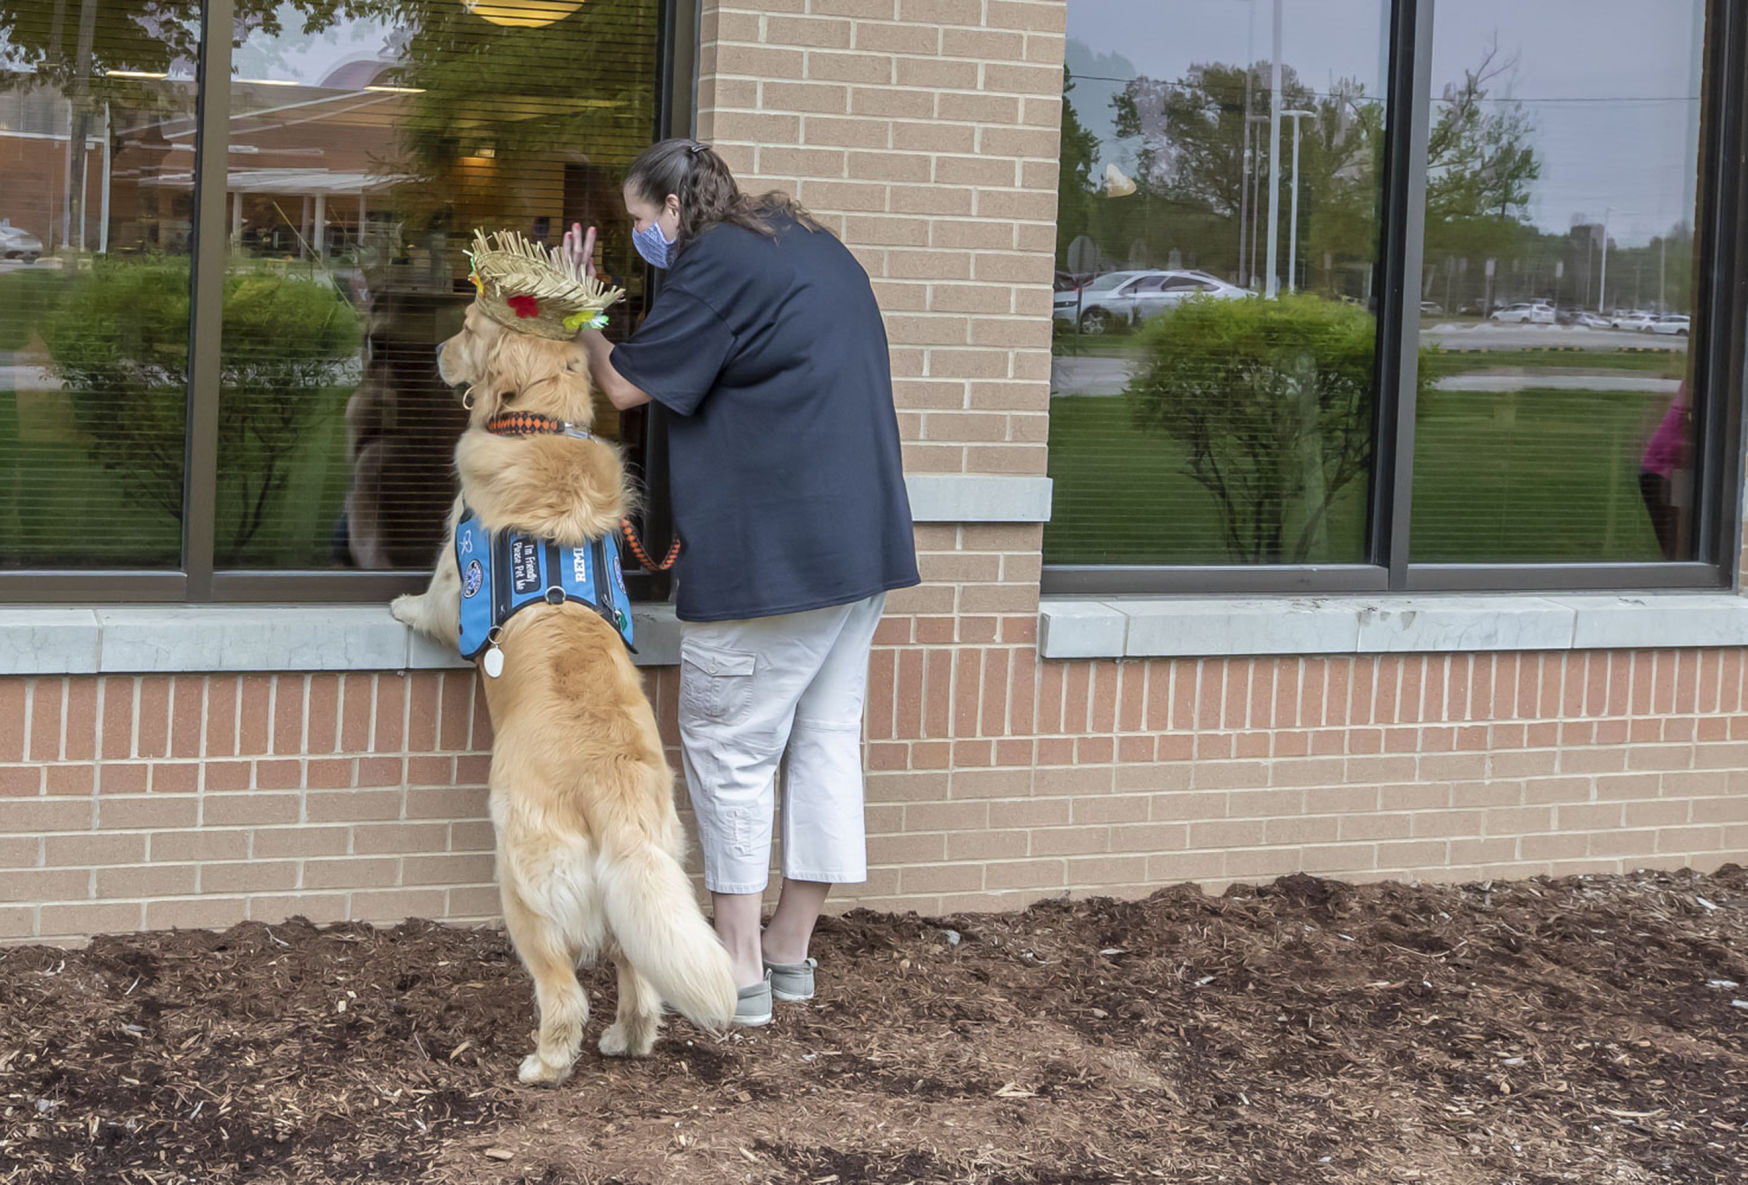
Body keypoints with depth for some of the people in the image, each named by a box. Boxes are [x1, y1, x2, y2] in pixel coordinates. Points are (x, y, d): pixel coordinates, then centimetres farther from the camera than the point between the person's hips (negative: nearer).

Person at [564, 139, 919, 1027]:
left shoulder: (716, 263, -10)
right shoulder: (813, 246, 18)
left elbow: (626, 387, -7)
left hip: (769, 554, -9)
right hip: (864, 543, 9)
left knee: (730, 751, -1)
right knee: (825, 740, 11)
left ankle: (738, 972, 1)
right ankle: (790, 951, 19)